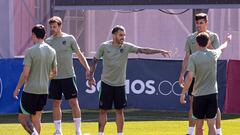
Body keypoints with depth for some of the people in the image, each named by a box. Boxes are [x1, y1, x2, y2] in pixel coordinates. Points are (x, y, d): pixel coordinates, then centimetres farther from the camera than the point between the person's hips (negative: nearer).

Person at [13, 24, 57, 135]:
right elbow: (54, 73, 14)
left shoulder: (31, 51, -14)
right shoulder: (51, 51, 5)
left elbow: (25, 74, -16)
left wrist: (17, 88, -5)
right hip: (44, 90, 6)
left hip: (30, 90, -6)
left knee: (22, 117, 0)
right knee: (36, 119, 13)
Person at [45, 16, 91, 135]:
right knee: (56, 104, 5)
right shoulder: (48, 41, 6)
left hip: (68, 76, -3)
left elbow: (79, 54, 4)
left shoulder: (69, 39, 0)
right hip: (54, 78, 3)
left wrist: (87, 68, -3)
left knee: (74, 103, -3)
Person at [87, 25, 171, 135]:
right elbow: (95, 60, 5)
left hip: (120, 84, 2)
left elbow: (143, 50, -9)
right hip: (106, 83, -2)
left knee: (119, 111, 5)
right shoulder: (104, 46, -6)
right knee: (103, 110, 1)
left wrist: (159, 51, -18)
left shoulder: (127, 47, -3)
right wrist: (91, 76, 6)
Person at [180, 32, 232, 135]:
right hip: (212, 93, 2)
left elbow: (189, 76, -16)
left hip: (199, 94, -2)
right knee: (212, 124, 0)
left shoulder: (193, 57, -8)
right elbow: (222, 48, 26)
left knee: (199, 124, 11)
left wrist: (183, 93, -9)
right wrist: (227, 40, 48)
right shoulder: (213, 54, 2)